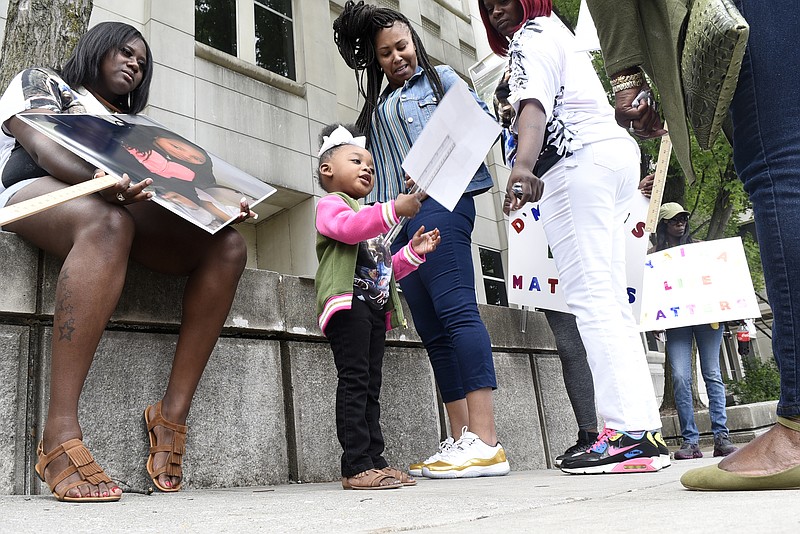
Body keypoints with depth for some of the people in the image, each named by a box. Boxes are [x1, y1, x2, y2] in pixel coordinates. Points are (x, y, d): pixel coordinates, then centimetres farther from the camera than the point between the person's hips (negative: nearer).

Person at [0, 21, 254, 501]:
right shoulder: (39, 82, 20)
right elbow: (41, 145, -2)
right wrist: (100, 179, -26)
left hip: (125, 207, 5)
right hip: (39, 192, -5)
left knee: (228, 246, -21)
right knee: (108, 223, -42)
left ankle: (173, 412, -25)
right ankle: (60, 438, -46)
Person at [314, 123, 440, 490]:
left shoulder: (371, 219, 33)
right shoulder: (331, 204, 5)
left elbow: (387, 269, 31)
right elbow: (348, 227, -21)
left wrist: (413, 252, 15)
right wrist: (393, 210, -32)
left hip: (375, 308, 9)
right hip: (347, 302, -9)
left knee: (371, 386, 6)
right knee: (354, 380, -14)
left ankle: (374, 461, 8)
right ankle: (356, 467, -14)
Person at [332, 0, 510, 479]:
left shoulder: (440, 78, 16)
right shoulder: (376, 108, 31)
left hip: (439, 201, -7)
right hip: (397, 218, 7)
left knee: (457, 311, -19)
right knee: (433, 332, 0)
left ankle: (486, 441, -22)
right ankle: (461, 440, 1)